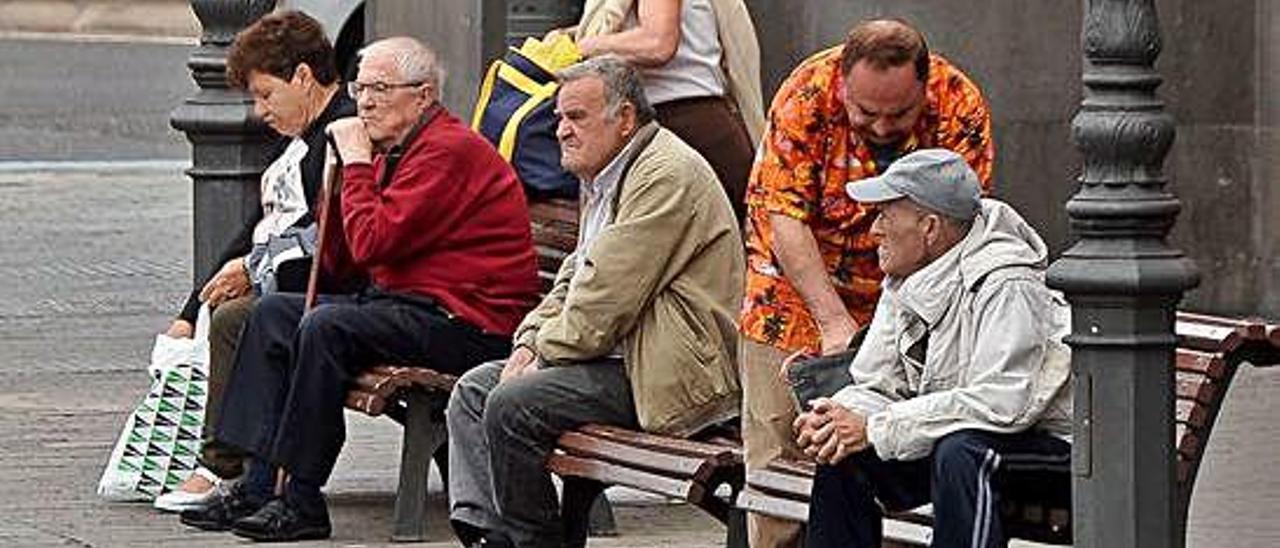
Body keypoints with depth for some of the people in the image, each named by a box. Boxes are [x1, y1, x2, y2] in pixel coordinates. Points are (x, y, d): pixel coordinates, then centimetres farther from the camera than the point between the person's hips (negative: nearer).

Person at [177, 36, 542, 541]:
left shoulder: (448, 151, -15)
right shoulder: (392, 151, 18)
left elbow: (371, 243, -23)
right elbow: (337, 265, 14)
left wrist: (356, 163, -10)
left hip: (467, 323, -11)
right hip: (407, 303, 11)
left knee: (327, 327, -28)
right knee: (273, 314, 7)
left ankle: (303, 502, -22)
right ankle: (256, 484, -1)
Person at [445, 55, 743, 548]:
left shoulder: (667, 176, -16)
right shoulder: (603, 176, 18)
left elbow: (609, 294, -20)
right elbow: (574, 280, 21)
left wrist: (545, 356, -12)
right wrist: (531, 343, 4)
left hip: (670, 373, -11)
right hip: (620, 356, 11)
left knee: (512, 406, -22)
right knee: (474, 390, 6)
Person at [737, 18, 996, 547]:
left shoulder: (960, 107, -20)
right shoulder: (807, 93, -23)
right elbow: (784, 217, -23)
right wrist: (835, 322, -31)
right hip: (795, 292, 0)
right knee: (775, 452, -1)